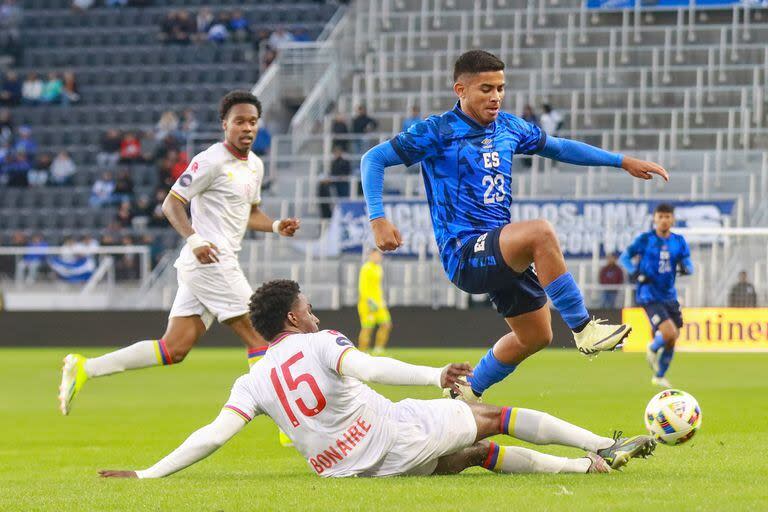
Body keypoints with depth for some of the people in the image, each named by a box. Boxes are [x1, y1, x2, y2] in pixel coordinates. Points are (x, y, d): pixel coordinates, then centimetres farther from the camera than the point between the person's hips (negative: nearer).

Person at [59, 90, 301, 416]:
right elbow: (172, 204, -12)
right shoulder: (211, 161, -10)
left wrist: (276, 227, 11)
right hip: (209, 261, -9)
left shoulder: (255, 165, 18)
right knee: (258, 337, -7)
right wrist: (194, 239, -27)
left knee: (174, 348, 4)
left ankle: (84, 368, 6)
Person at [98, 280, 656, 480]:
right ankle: (605, 445, 13)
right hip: (400, 432, -5)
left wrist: (146, 474, -9)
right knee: (496, 416, 12)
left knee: (479, 454, 20)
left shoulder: (253, 383, 2)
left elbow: (214, 433, -9)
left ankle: (586, 465, 17)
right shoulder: (321, 343, -10)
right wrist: (435, 375, -33)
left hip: (346, 467, 5)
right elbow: (364, 367, -28)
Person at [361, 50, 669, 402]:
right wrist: (378, 220, -19)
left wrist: (623, 162, 21)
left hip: (500, 251, 8)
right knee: (540, 232, -32)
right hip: (463, 254, -8)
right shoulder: (437, 132, -8)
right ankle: (583, 329, -25)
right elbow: (374, 159, -7)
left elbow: (559, 148, 23)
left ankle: (467, 393, 34)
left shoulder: (509, 128, 10)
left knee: (536, 336, 14)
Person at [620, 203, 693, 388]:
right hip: (649, 296, -5)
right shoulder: (645, 240, -6)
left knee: (672, 339, 9)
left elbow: (689, 266, 5)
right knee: (670, 333, -22)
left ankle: (659, 376, 30)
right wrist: (635, 273, -15)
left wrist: (686, 267, -19)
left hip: (669, 296, 5)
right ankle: (653, 349, 12)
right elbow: (624, 257, 3)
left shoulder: (679, 242, 4)